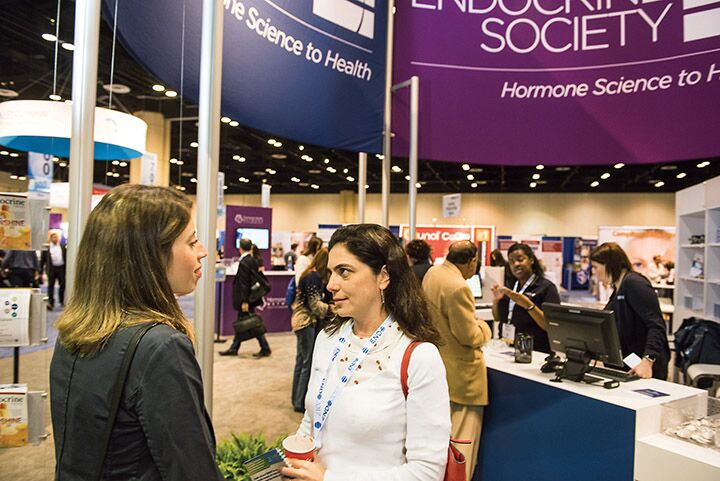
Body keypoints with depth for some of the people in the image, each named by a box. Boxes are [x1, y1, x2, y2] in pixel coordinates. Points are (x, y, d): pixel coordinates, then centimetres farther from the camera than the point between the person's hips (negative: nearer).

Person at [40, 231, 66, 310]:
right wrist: (41, 270, 0)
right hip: (51, 268, -2)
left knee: (62, 285, 6)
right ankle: (50, 302, 2)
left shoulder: (63, 247, 10)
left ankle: (62, 301, 20)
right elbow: (42, 259, 4)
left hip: (61, 268, 2)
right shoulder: (46, 248, 3)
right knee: (51, 285, -1)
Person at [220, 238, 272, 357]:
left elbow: (243, 284, -20)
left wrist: (244, 301, -19)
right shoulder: (254, 260, 7)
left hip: (247, 298, -9)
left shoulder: (244, 263, -19)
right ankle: (234, 348, 21)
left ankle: (265, 348, 6)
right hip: (252, 297, 9)